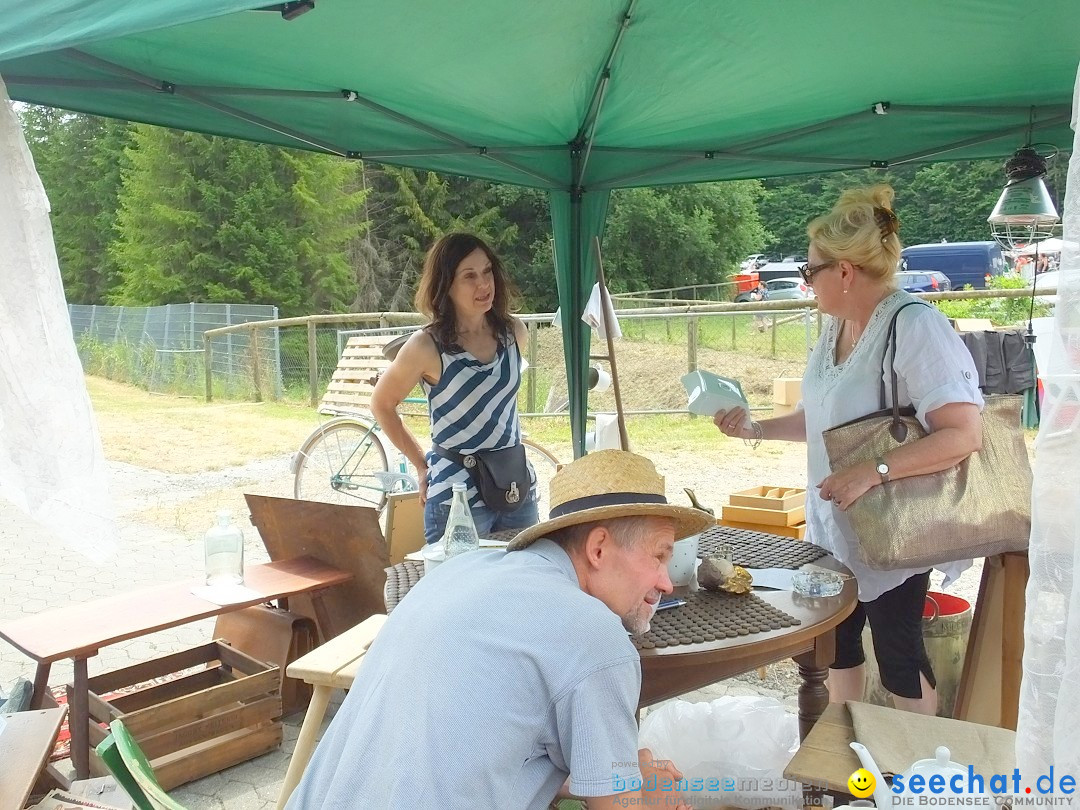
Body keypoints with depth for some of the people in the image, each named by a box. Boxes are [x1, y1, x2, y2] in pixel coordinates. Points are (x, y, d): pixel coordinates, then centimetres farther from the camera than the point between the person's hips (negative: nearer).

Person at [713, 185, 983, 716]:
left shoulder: (914, 326, -22)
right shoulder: (835, 327, 5)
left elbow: (964, 435, -27)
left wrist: (874, 472, -34)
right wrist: (757, 429, 4)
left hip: (891, 534, -8)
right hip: (833, 527, 8)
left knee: (899, 659, 6)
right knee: (837, 645, 19)